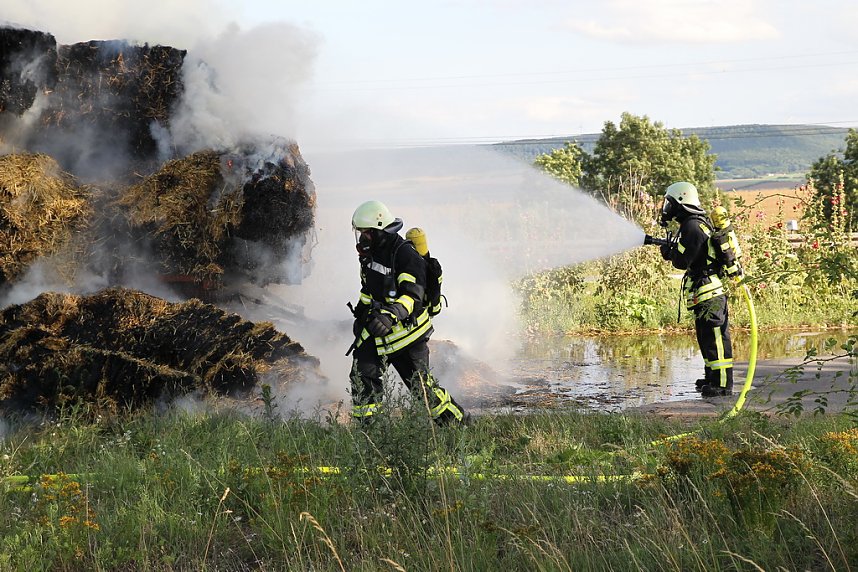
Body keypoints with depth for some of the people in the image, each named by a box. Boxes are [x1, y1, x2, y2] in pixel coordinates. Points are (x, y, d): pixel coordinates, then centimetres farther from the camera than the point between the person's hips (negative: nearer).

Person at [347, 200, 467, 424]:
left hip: (407, 328, -7)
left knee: (421, 384, -3)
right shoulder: (370, 253, 7)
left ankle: (457, 422, 12)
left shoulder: (406, 255, -20)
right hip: (377, 329, 7)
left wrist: (390, 315, -45)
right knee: (362, 373, -5)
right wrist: (360, 316, 26)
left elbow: (411, 296, -29)